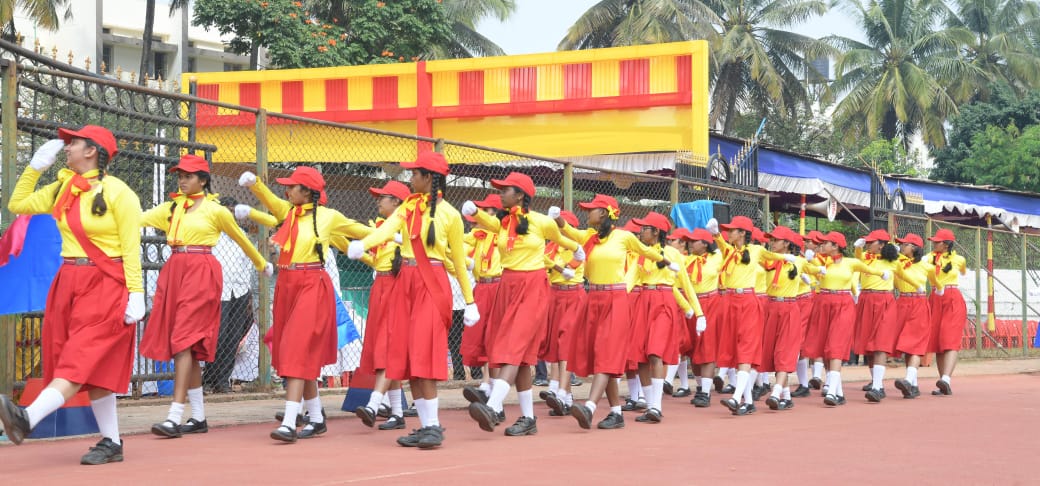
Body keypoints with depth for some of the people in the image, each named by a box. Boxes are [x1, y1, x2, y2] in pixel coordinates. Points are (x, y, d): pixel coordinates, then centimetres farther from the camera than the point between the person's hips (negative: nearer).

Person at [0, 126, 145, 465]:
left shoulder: (118, 193, -7)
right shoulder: (63, 189, 13)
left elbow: (131, 247, -11)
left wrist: (135, 294, -17)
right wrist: (35, 167, 14)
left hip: (105, 286, -7)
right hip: (69, 282, 8)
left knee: (84, 359, -18)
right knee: (94, 368, 6)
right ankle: (111, 443, 11)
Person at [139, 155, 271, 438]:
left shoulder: (215, 210, 2)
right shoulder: (172, 208, 16)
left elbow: (241, 239, 14)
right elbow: (139, 219, 4)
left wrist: (262, 265, 24)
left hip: (201, 273, -6)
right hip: (174, 272, 6)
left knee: (184, 341, -15)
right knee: (189, 346, 8)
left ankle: (175, 418, -20)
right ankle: (199, 417, 15)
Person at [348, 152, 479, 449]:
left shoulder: (449, 215, -2)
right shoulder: (407, 208, 11)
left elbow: (459, 260, 5)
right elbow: (386, 229, -9)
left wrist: (469, 301, 8)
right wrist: (362, 244, -31)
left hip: (432, 284, -6)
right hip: (406, 282, 6)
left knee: (424, 355, -13)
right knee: (406, 357, 4)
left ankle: (434, 426, -9)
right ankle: (425, 425, 11)